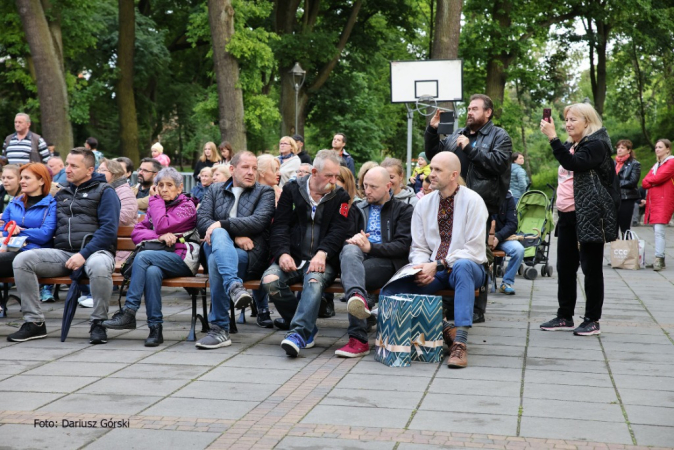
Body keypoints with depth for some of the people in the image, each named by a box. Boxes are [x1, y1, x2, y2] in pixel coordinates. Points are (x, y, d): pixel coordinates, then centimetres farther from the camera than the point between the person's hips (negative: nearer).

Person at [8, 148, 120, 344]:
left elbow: (108, 229, -8)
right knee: (22, 260, -18)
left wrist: (83, 254, -18)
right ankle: (34, 322, -10)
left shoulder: (104, 192, 5)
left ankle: (98, 323, -19)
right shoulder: (61, 194, 24)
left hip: (94, 251, -5)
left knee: (99, 266, -41)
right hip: (62, 253, 5)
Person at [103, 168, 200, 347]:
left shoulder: (187, 206, 4)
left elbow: (161, 226, -12)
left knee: (142, 256, -30)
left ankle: (129, 312, -29)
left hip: (183, 259, -4)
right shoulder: (156, 206, 23)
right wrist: (159, 237, -10)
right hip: (160, 256, 4)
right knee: (152, 271, -34)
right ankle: (155, 328, -34)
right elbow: (136, 233, 9)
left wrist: (155, 200, 3)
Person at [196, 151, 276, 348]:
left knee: (216, 260, -33)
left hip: (250, 256, -2)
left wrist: (222, 224, -15)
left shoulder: (265, 192, 13)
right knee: (219, 234, -32)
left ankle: (220, 329, -32)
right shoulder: (215, 190, 20)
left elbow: (258, 221, -7)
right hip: (214, 248, 2)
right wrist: (234, 235, -11)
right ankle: (234, 286, -55)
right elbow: (201, 220, 3)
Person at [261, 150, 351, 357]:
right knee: (270, 280, -27)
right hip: (292, 258, 2)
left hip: (321, 261, -2)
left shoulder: (340, 196, 9)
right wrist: (282, 253, -14)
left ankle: (299, 333, -44)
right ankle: (308, 326, -12)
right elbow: (280, 225, 4)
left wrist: (322, 254, -21)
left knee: (314, 281, -36)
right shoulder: (292, 189, 10)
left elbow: (339, 231, -3)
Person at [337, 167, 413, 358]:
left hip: (387, 261, -3)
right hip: (358, 256, 3)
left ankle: (358, 340, -45)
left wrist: (370, 247, -14)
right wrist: (353, 239, -5)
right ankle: (358, 298, -64)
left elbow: (403, 245, 1)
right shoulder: (358, 208, 30)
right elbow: (345, 235, 22)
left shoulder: (404, 210, 15)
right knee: (349, 251, -36)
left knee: (349, 273, -34)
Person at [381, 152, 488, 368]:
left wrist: (438, 265, -21)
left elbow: (474, 250, -12)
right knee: (389, 291, -23)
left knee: (463, 266, -41)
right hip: (431, 271, 3)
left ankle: (460, 341, -42)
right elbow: (419, 248, 9)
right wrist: (422, 268, -15)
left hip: (466, 269, -3)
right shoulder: (424, 204, 8)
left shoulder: (472, 201, -6)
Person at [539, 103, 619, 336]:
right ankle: (565, 317, 19)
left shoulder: (595, 144, -9)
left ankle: (592, 321, 4)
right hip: (568, 216, 9)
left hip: (588, 216, -9)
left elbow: (573, 163, -26)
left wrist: (553, 138, -28)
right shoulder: (571, 146, 18)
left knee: (591, 268, -2)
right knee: (565, 268, 11)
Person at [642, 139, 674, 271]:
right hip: (653, 201, 8)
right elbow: (645, 182, 14)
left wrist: (648, 180, 4)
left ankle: (658, 259, -22)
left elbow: (659, 177, -14)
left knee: (659, 230, -17)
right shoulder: (656, 165, 23)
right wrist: (653, 181, -6)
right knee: (656, 231, 6)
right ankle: (660, 260, 9)